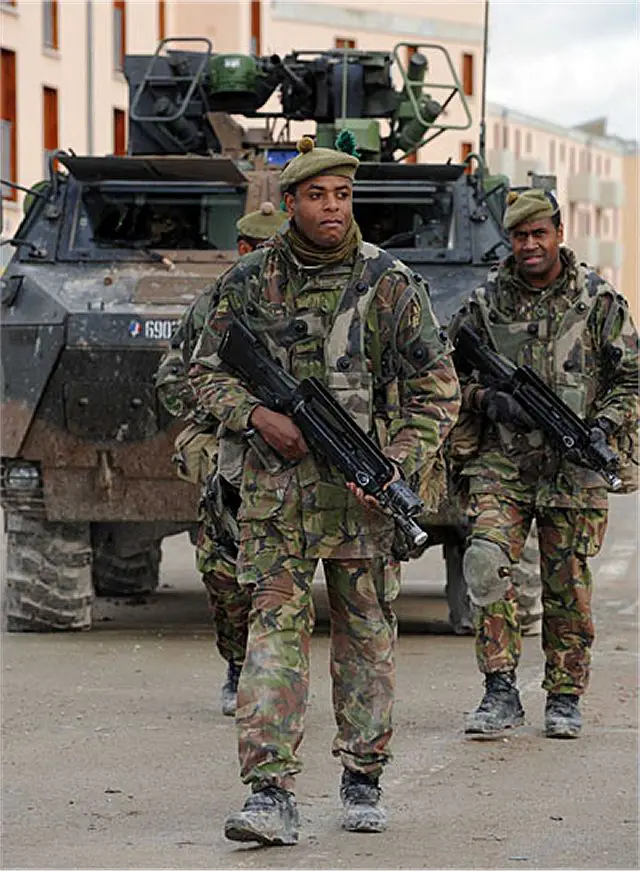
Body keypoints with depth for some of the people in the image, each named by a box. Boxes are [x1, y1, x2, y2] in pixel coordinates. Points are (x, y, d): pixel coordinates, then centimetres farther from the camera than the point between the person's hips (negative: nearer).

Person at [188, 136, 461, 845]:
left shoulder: (390, 282, 0)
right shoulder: (250, 282, 3)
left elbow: (437, 387, 3)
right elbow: (206, 372, 11)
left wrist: (399, 464, -9)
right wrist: (257, 415, -8)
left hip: (364, 484, 0)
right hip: (277, 482, 0)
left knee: (364, 632, 8)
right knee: (276, 623, -8)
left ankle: (362, 783, 21)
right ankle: (270, 794, -13)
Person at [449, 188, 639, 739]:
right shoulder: (486, 302, 6)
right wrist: (489, 400, -7)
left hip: (572, 467, -1)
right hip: (502, 463, 1)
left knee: (568, 588, 4)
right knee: (488, 560, -18)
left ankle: (565, 698, 18)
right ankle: (501, 693, -14)